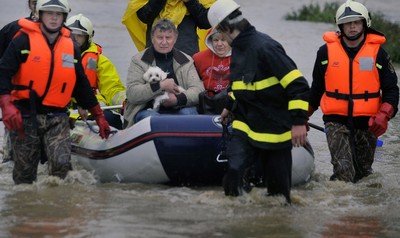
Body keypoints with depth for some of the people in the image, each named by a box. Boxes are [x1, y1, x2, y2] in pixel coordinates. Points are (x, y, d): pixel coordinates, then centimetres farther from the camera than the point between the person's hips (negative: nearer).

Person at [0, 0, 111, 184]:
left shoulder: (71, 48, 12)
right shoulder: (24, 41, -2)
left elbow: (82, 86, 21)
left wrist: (99, 117, 21)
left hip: (57, 118, 2)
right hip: (25, 115, -2)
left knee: (62, 163, -18)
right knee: (25, 170, 1)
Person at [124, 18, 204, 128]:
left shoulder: (186, 61, 15)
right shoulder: (138, 60, 7)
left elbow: (198, 90, 1)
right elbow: (131, 94, -6)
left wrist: (178, 99, -18)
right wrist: (160, 86, -14)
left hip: (177, 110, 2)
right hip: (147, 110, -2)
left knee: (189, 112, -30)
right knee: (150, 117, -35)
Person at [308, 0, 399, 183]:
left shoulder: (378, 52, 0)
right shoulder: (326, 51, 1)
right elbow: (317, 87, 15)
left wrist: (384, 115, -14)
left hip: (366, 122, 1)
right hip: (336, 120, -1)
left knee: (363, 171, 13)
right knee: (343, 172, -18)